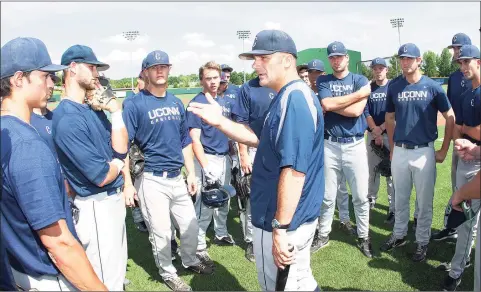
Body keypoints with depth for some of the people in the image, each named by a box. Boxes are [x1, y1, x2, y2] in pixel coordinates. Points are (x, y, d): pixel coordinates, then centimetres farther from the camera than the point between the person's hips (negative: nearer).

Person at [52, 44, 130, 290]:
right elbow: (102, 176, -23)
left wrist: (115, 111, -7)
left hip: (114, 198, 9)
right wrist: (118, 163, -2)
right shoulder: (67, 118, -22)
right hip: (96, 206, -9)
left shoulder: (94, 109, 6)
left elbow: (120, 149, 1)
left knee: (119, 268, 25)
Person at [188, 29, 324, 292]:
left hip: (284, 222, -10)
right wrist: (220, 122, 6)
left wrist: (280, 228, -27)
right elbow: (261, 140, 18)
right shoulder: (287, 97, 11)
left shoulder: (294, 99, -24)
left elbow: (294, 170, -29)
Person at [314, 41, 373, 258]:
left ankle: (363, 237, 22)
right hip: (330, 145, 1)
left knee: (360, 197, 5)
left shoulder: (360, 80, 3)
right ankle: (323, 234, 25)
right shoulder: (323, 81, 7)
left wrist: (332, 105, -6)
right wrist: (358, 94, -10)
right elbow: (326, 104, -14)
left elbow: (356, 111, -12)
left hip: (355, 145, -1)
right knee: (327, 196, 9)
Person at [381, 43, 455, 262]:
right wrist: (392, 148, 11)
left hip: (424, 151, -2)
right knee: (400, 198, 15)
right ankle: (399, 235, 32)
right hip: (399, 151, 3)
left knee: (424, 201, 8)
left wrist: (444, 150, 0)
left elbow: (450, 118, 1)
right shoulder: (394, 87, 2)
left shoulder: (433, 87, -5)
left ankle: (422, 241, 24)